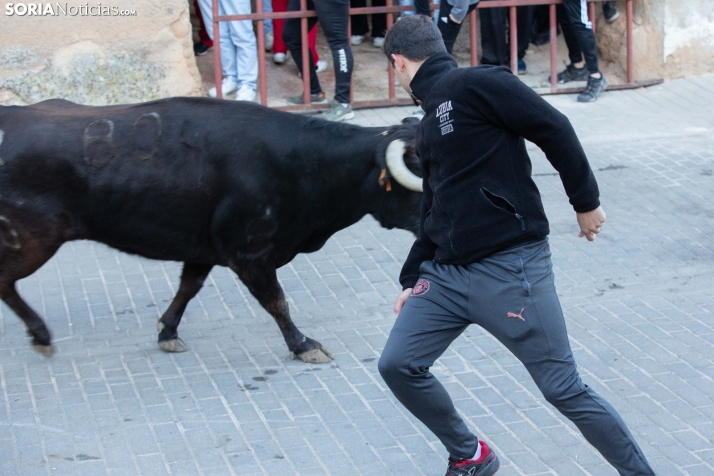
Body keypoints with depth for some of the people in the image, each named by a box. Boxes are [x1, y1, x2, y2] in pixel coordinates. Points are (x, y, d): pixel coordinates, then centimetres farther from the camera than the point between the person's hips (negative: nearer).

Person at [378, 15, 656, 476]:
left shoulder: (474, 84, -10)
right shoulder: (430, 123, 17)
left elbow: (554, 130, -14)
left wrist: (586, 201, -10)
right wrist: (412, 279, 25)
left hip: (510, 269, -8)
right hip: (447, 273, 8)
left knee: (565, 389, -5)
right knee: (398, 366, 5)